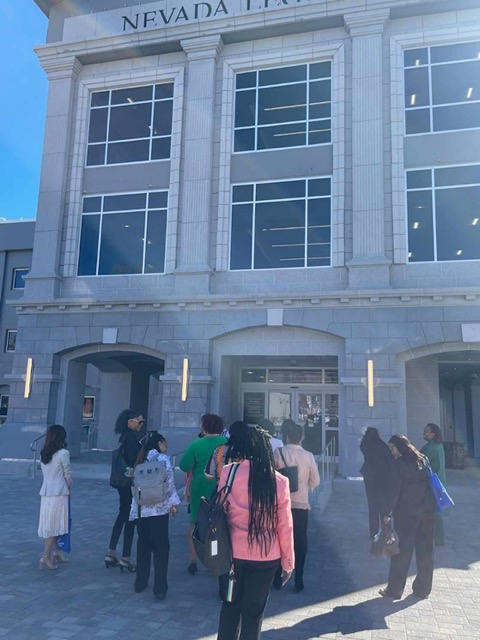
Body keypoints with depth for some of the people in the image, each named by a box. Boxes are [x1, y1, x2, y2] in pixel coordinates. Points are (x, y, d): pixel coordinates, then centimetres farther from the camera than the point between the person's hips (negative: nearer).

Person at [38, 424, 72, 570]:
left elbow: (46, 474, 10)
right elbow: (68, 475, -6)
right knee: (54, 525, -1)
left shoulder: (43, 454, 7)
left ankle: (56, 552, 24)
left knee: (50, 524, 13)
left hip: (45, 493, 7)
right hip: (59, 493, -7)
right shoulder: (63, 453, -12)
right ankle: (46, 557, -2)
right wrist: (69, 488, 13)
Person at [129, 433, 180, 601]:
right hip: (159, 508, -5)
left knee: (143, 545, 18)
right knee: (161, 547, 1)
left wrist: (135, 509, 13)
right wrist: (173, 503, -4)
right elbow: (169, 483, -10)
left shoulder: (141, 461, 12)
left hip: (141, 509, 5)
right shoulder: (163, 459, -3)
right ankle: (160, 588, -3)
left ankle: (140, 583, 25)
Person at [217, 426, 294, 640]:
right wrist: (288, 561, 8)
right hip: (265, 556, 0)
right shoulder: (278, 481, -10)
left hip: (234, 552, 1)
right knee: (253, 611, 16)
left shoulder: (228, 473, -12)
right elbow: (285, 526, -4)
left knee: (231, 604, 23)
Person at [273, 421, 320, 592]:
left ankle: (278, 579, 18)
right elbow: (315, 481, 0)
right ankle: (298, 581, 14)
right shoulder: (308, 456, -7)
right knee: (300, 542, 11)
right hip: (301, 504, 0)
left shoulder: (278, 453, -9)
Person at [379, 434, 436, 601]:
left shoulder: (399, 463, -9)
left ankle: (394, 590, 10)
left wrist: (388, 513, -7)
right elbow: (430, 483, 8)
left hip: (407, 511, -5)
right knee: (425, 549, 13)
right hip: (427, 510, 5)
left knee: (402, 550, 3)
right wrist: (429, 505, 12)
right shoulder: (423, 459, 8)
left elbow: (394, 490, -12)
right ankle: (423, 589, 22)